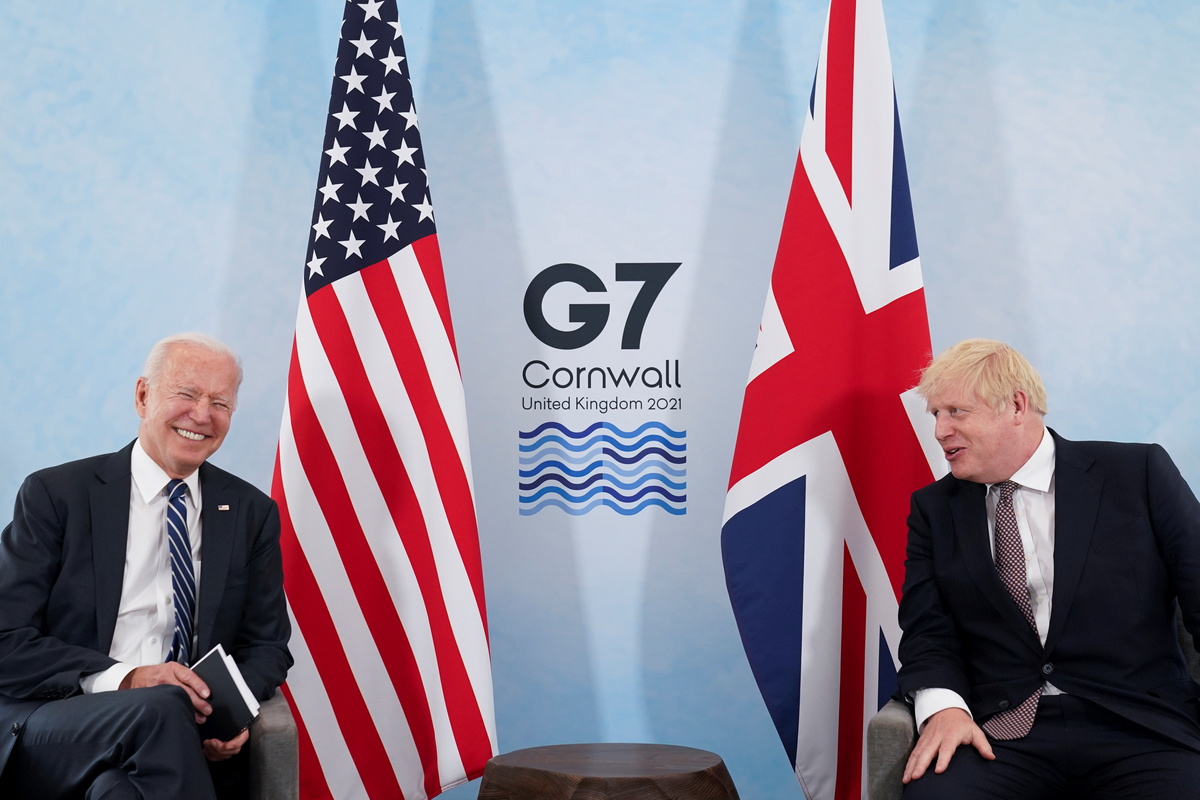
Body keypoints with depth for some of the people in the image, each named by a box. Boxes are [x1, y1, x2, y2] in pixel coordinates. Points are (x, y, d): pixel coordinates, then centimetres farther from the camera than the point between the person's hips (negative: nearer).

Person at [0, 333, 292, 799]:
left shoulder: (253, 513, 11)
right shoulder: (54, 494, 2)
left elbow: (267, 645, 15)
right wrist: (123, 680, -19)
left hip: (187, 739, 2)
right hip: (50, 734, -2)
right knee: (161, 708, -33)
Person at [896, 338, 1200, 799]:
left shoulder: (1139, 473, 6)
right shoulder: (934, 508, 13)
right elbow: (928, 629, 7)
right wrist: (943, 705, -14)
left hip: (1137, 729, -1)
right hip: (998, 734, 1)